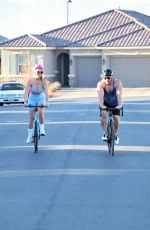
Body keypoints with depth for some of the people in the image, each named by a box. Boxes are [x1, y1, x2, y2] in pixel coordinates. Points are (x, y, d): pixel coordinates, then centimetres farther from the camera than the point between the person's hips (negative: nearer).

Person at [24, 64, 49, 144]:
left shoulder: (44, 81, -23)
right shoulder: (30, 80, -23)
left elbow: (46, 92, -32)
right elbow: (26, 92, -30)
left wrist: (46, 102, -47)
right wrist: (25, 102, -44)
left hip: (41, 99, 0)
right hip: (32, 99, 0)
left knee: (41, 113, -26)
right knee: (31, 118, -2)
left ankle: (42, 129, -7)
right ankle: (30, 136, 9)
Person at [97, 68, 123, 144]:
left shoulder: (117, 83, -28)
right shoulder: (100, 84, -26)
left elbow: (119, 94, -41)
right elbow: (100, 95, -40)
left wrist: (120, 105, -55)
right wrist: (101, 105, -56)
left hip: (115, 104, 0)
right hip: (105, 103, 0)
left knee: (116, 118, -13)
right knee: (103, 115, -24)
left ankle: (116, 135, 12)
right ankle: (105, 133, -5)